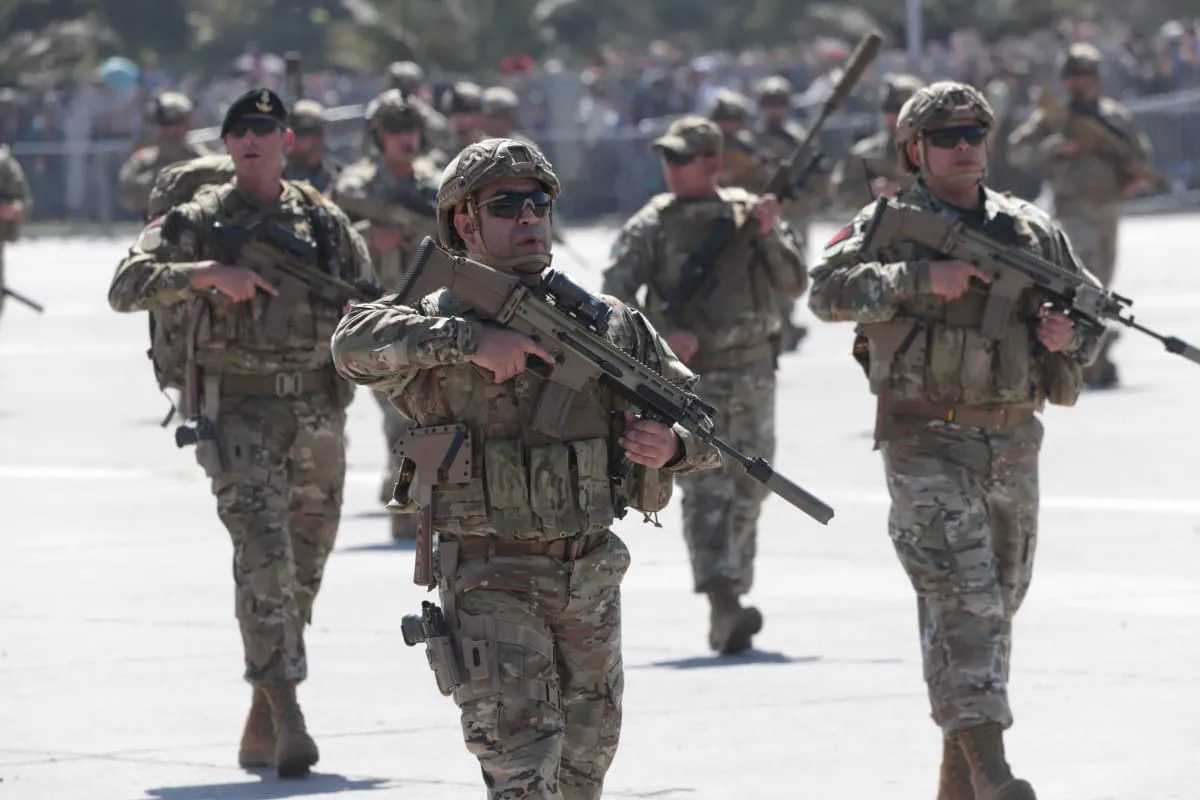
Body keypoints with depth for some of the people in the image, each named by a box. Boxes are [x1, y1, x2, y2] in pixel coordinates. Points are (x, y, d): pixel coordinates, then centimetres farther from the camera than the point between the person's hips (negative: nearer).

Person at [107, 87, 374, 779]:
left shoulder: (326, 221, 9)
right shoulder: (201, 220, -1)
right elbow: (127, 287, -12)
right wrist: (207, 273, -24)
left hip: (319, 410, 4)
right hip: (241, 409, -4)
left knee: (305, 568, 10)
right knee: (263, 556, -18)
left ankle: (262, 725, 23)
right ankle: (288, 718, -23)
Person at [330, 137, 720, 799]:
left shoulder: (610, 323, 8)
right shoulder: (437, 324, -3)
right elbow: (356, 344, -24)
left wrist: (673, 445, -11)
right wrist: (471, 339, -31)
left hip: (592, 578, 5)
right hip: (491, 583, -5)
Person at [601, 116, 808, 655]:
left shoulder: (750, 213, 5)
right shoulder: (651, 226, -1)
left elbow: (795, 286, 2)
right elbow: (615, 297, -10)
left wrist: (769, 235, -13)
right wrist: (660, 337, -24)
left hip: (752, 373, 3)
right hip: (687, 375, -3)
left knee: (748, 490, 10)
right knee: (705, 489, -15)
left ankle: (731, 599, 25)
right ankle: (724, 606, -26)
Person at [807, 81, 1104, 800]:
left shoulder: (1033, 230, 10)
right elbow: (828, 292, -16)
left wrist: (1071, 331, -5)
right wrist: (918, 277, -24)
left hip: (1013, 444, 6)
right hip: (927, 443, -6)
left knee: (998, 605, 13)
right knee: (961, 599, -17)